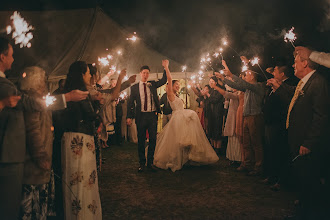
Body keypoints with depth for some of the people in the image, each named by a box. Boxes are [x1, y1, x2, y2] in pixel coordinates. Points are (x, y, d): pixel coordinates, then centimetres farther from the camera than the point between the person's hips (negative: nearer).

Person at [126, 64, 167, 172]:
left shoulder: (153, 84, 10)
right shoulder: (134, 87, 5)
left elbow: (164, 80, 0)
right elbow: (130, 102, 4)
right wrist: (129, 117, -4)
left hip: (152, 115, 1)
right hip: (141, 116, -1)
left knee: (153, 139, 4)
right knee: (141, 140, 5)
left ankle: (150, 162, 17)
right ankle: (142, 163, 18)